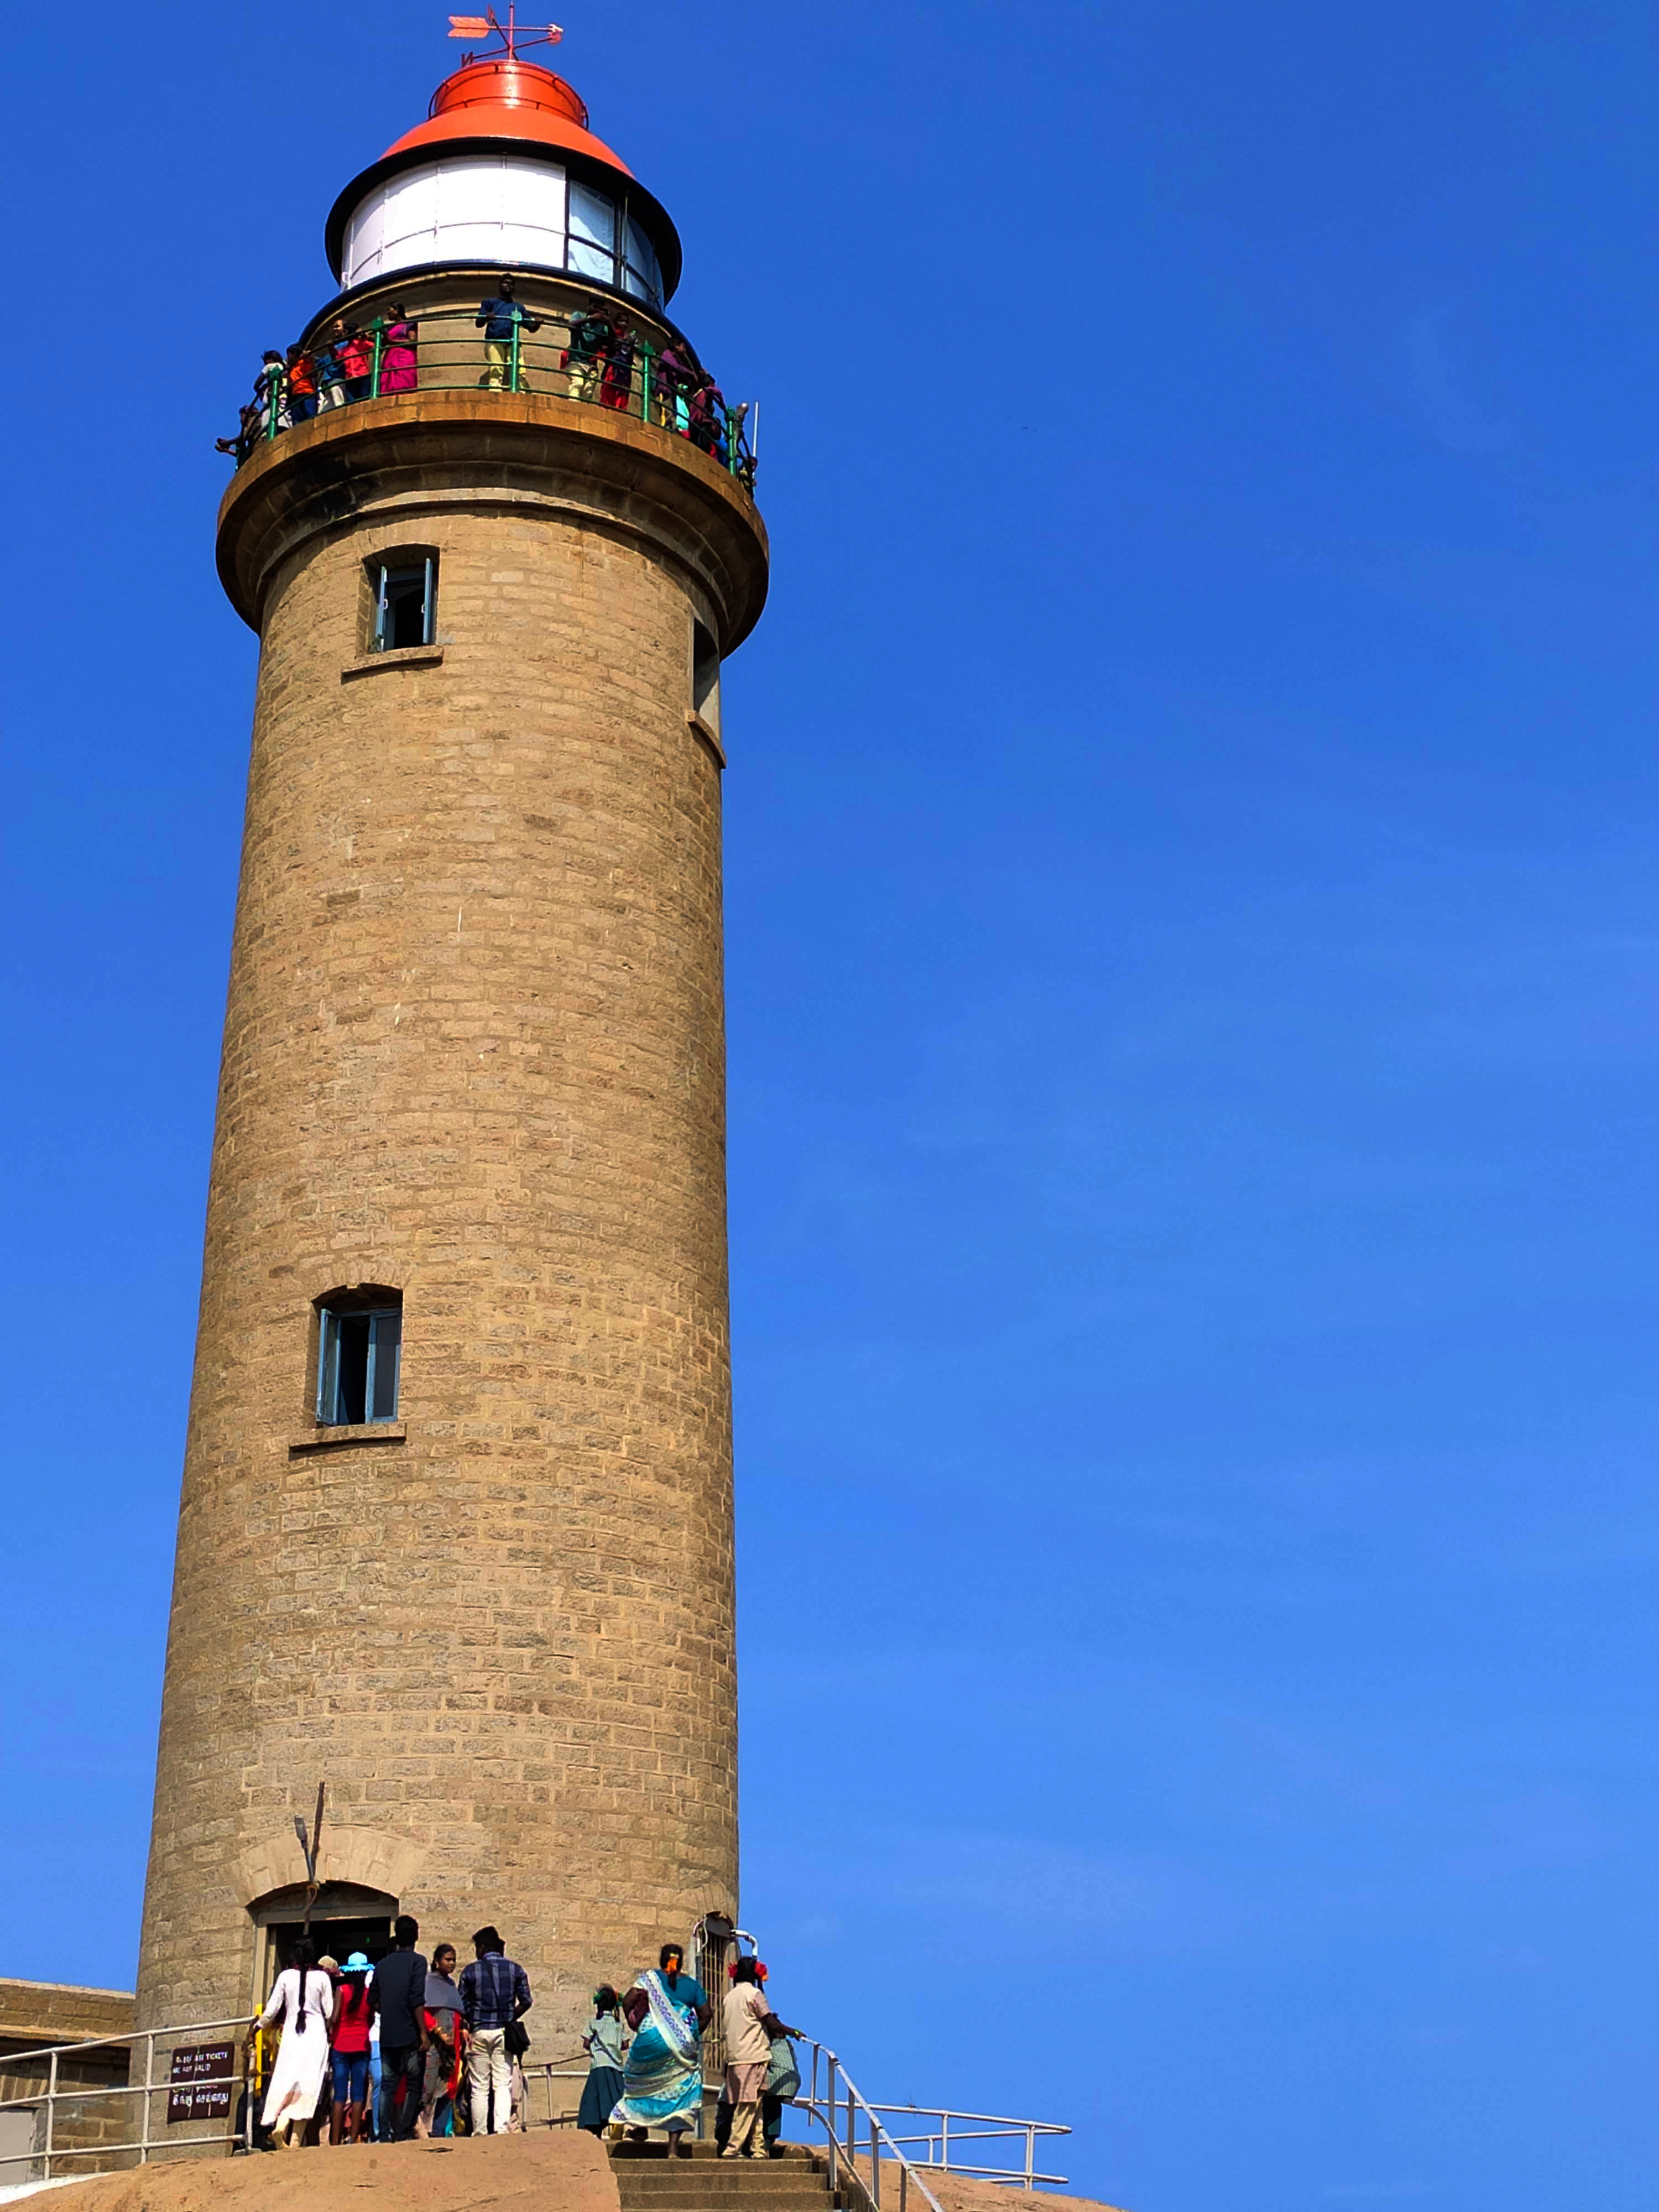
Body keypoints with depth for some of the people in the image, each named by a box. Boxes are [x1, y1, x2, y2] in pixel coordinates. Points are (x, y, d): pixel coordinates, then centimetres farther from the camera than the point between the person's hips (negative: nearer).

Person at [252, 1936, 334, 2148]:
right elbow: (330, 2012, 0)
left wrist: (258, 2026, 20)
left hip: (291, 2033, 1)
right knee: (308, 2085, 1)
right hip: (316, 2033, -1)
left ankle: (280, 2124, -22)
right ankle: (295, 2138, -4)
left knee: (286, 2081, 4)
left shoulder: (286, 1976, 0)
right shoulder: (322, 1978, -3)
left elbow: (272, 2009, 4)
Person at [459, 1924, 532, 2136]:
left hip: (479, 2032, -1)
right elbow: (526, 2001, 2)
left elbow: (462, 2007, 1)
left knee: (479, 2087, 4)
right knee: (503, 2085, 0)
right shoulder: (515, 1969, 6)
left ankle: (480, 2133, 2)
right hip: (504, 2032, 1)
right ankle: (502, 2129, -14)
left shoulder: (470, 1971, 2)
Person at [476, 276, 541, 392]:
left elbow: (531, 328, 27)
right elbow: (478, 324, 16)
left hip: (513, 343, 2)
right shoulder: (490, 303, 26)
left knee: (519, 372, -22)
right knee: (496, 370, -25)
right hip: (494, 341, -2)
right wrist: (486, 318, -9)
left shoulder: (519, 307, 33)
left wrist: (538, 323, 2)